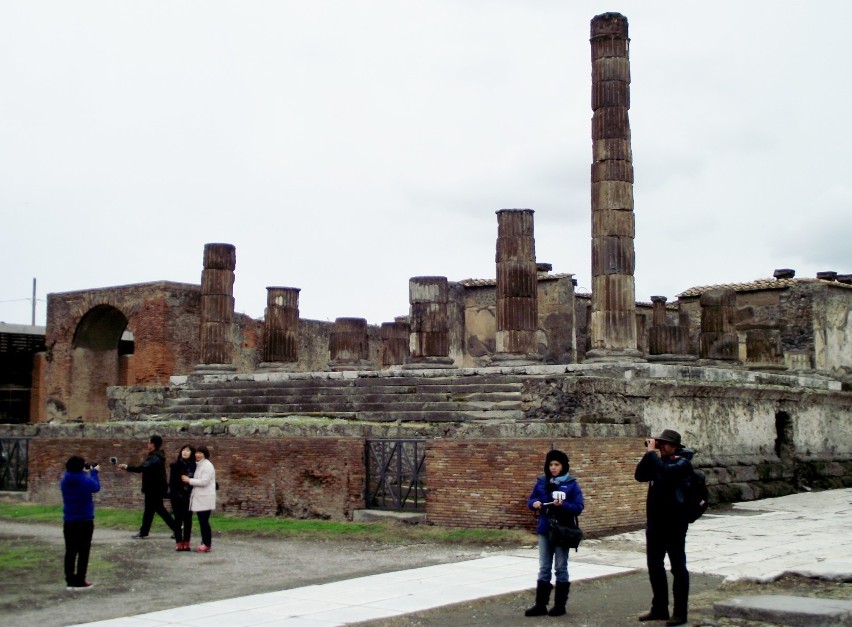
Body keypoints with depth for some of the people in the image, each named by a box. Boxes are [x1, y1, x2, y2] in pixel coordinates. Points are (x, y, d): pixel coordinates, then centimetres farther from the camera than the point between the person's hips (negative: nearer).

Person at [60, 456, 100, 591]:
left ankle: (70, 581, 8)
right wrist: (94, 472, 16)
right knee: (83, 551, 4)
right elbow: (96, 487, 5)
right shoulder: (86, 481, -16)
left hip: (69, 521, 4)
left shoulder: (64, 481, -3)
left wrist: (85, 473, 16)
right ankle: (80, 581, 4)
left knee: (70, 551, 9)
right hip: (85, 521, -4)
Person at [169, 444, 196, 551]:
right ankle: (179, 543, 9)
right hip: (177, 496, -1)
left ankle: (186, 543, 12)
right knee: (178, 519, 4)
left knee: (188, 519, 6)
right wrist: (175, 493, -12)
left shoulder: (194, 466, 1)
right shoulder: (175, 465, -3)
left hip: (189, 496, 2)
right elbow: (172, 481, -5)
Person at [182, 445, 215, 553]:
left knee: (204, 522, -7)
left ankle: (207, 545, -3)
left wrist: (189, 480, -13)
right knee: (202, 522, 10)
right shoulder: (198, 465, 16)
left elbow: (204, 481, -20)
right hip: (199, 498, 9)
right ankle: (204, 543, 15)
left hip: (205, 499, -9)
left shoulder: (207, 466, -12)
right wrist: (189, 480, 1)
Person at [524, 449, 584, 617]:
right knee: (544, 569, 8)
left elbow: (579, 507, -10)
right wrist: (534, 503, -16)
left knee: (561, 568, 6)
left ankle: (560, 605, 15)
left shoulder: (571, 484, -7)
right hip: (544, 531, 3)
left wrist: (563, 505, -26)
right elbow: (531, 500, 7)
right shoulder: (541, 482, 3)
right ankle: (540, 605, 13)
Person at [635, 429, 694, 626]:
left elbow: (665, 472, -30)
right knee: (654, 566, 13)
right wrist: (648, 453, -4)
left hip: (674, 523, -8)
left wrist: (652, 453, -21)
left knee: (678, 567, 0)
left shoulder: (682, 462, -10)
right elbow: (640, 476, 5)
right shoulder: (659, 461, 13)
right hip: (655, 522, 8)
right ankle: (659, 609, 23)